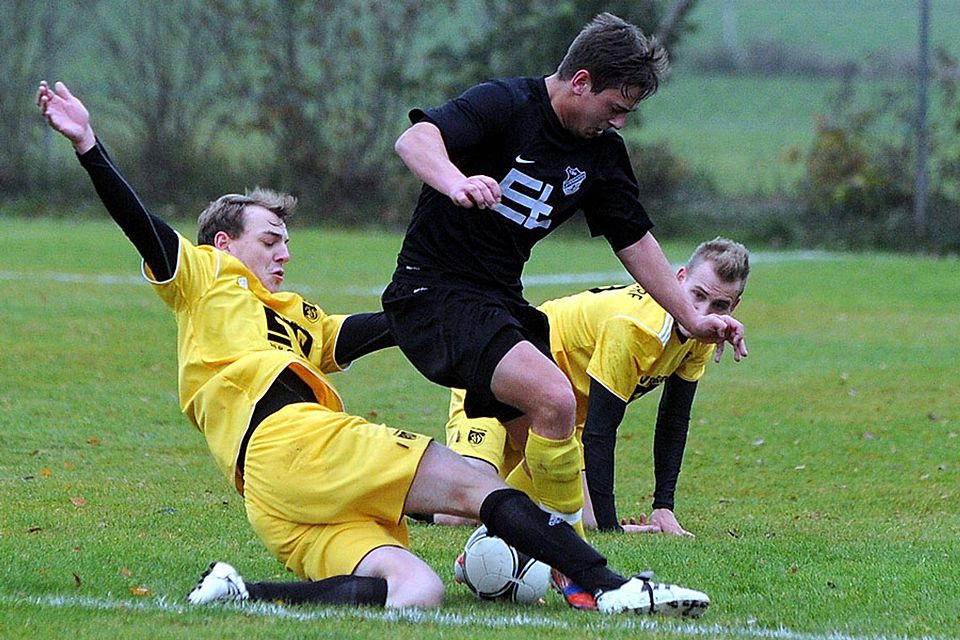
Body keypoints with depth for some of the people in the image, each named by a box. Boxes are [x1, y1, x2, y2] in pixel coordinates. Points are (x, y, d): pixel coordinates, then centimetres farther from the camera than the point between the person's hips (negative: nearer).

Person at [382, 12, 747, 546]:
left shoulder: (603, 153, 6)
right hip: (434, 293, -9)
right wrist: (456, 182, -53)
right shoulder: (505, 104, -16)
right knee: (553, 397, -25)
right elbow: (415, 139, -32)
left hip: (502, 299, 9)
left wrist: (692, 318, 12)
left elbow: (634, 239, 17)